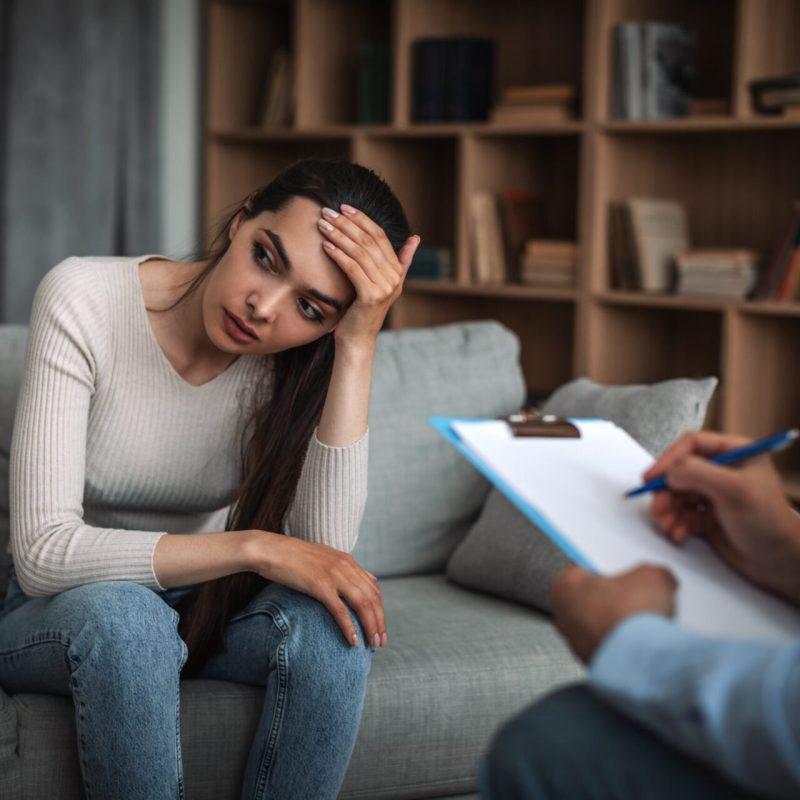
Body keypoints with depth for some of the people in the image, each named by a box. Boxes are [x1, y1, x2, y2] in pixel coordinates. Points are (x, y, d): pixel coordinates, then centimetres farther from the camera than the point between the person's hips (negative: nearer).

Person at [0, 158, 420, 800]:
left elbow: (323, 547, -30)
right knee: (123, 613, -37)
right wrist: (254, 547, -36)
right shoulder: (85, 299, -23)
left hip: (202, 609, 3)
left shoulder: (298, 363, -13)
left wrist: (358, 346, -33)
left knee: (331, 618, -29)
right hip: (62, 613, -2)